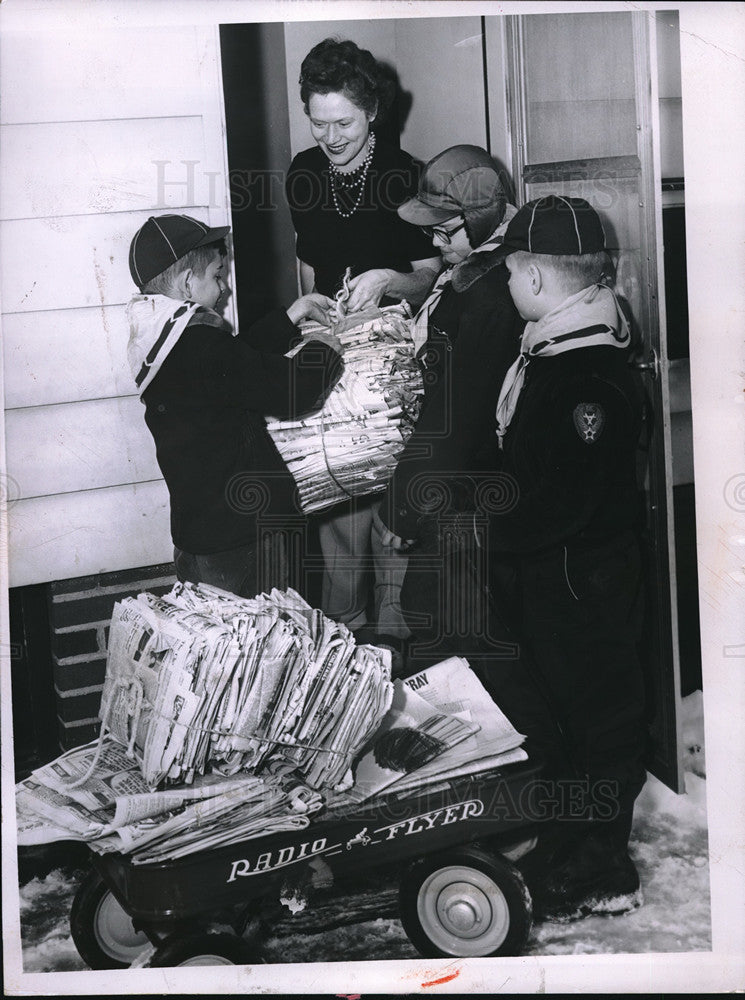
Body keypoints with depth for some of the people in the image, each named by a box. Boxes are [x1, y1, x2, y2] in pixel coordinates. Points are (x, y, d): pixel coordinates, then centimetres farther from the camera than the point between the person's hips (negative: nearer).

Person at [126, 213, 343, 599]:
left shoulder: (155, 336, 7)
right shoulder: (198, 346, -24)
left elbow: (241, 359, 19)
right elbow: (293, 389, -23)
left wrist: (291, 316, 18)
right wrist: (333, 340, -6)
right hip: (240, 535, -10)